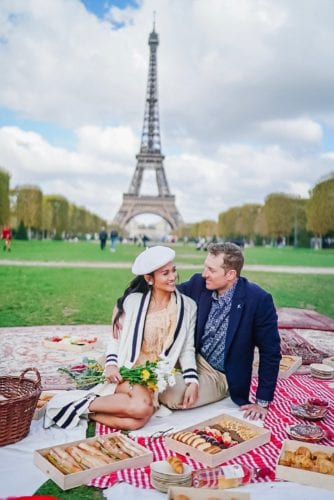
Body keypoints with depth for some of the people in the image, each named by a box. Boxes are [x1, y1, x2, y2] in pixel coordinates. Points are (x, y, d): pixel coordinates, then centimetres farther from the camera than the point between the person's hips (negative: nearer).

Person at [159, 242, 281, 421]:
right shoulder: (198, 284, -11)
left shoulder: (258, 300, -21)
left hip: (221, 376, -4)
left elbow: (270, 352, -13)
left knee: (172, 397, -27)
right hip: (194, 359, 4)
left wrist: (262, 402, -10)